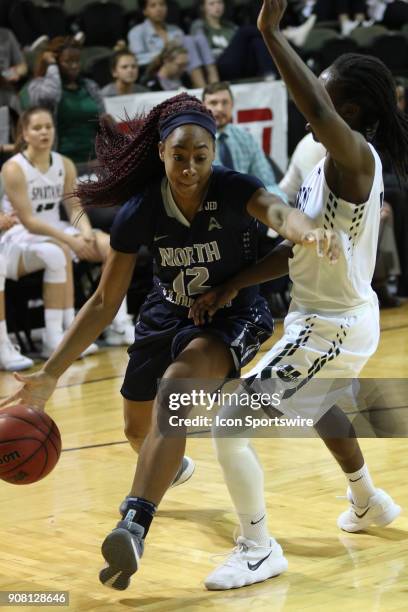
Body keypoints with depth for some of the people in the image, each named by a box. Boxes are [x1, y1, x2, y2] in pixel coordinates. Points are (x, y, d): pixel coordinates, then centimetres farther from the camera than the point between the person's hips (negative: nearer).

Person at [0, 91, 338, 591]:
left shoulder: (233, 191, -25)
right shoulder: (140, 211, -18)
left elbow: (277, 211, -48)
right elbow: (105, 303, -11)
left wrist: (308, 231, -74)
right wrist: (50, 375, -17)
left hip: (233, 315, -5)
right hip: (168, 314, 5)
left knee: (176, 386, -35)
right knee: (137, 429, 20)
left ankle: (133, 526, -42)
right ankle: (170, 468, 60)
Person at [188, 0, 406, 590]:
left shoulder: (354, 156, -24)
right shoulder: (341, 160, 5)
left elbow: (318, 113, -47)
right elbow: (300, 246, 7)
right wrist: (231, 286, 1)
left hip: (331, 329, -11)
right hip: (346, 316, 11)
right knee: (319, 405, 38)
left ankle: (258, 550, 2)